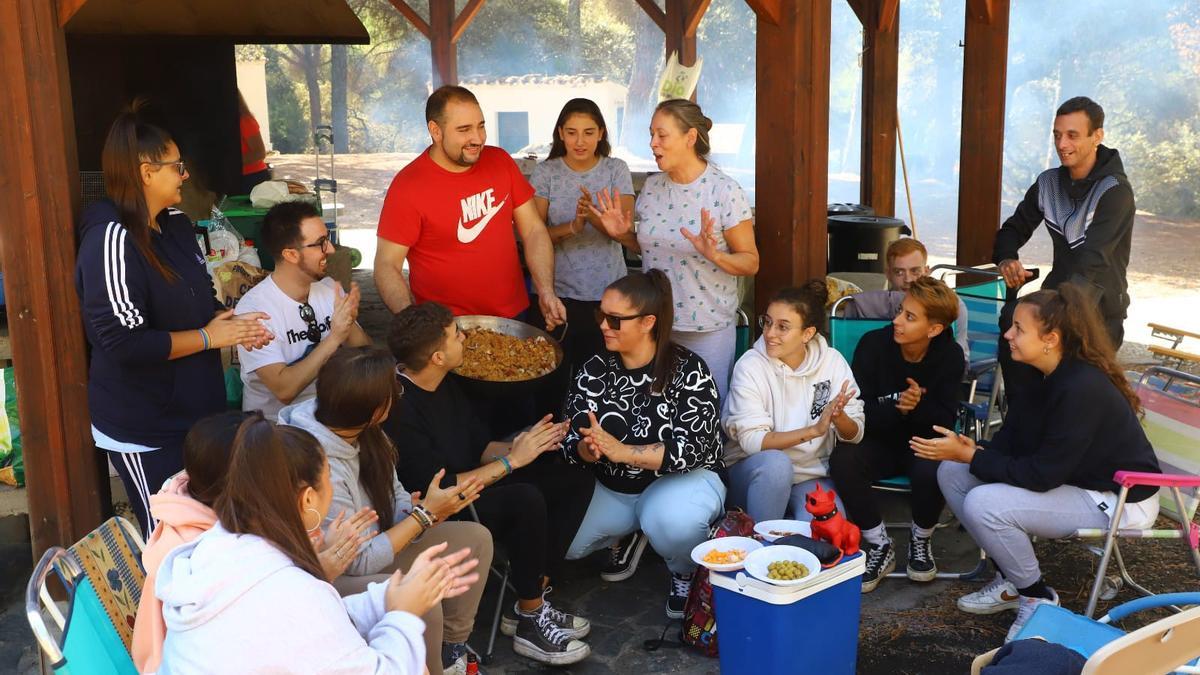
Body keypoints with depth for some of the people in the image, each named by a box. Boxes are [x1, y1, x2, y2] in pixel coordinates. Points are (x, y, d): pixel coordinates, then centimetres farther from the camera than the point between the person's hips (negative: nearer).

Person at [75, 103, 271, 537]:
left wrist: (230, 322, -3)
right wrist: (209, 337, -18)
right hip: (143, 428, -8)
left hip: (193, 411, 8)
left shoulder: (176, 225, 7)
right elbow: (124, 343, -26)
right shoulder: (111, 239, -21)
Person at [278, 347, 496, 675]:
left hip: (370, 548, 9)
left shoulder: (360, 431, -8)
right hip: (332, 576, -9)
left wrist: (424, 510, -19)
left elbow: (392, 496, 4)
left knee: (475, 537, 2)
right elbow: (358, 561, -26)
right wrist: (425, 514, -22)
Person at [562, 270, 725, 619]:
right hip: (611, 486, 5)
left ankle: (685, 576, -1)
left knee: (670, 520, -38)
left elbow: (694, 449, -22)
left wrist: (621, 451, -31)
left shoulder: (688, 370, -16)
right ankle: (622, 537, 19)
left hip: (681, 479, -5)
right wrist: (589, 450, -28)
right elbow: (571, 441, -3)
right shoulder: (595, 371, -1)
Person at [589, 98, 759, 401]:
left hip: (707, 329, -5)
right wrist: (621, 234, -1)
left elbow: (751, 262, -10)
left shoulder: (725, 191, -13)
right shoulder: (652, 187, 3)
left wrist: (714, 254, -28)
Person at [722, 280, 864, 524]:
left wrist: (839, 417, -29)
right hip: (754, 472, -1)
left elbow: (855, 435, -5)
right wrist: (814, 430, -31)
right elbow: (751, 440, -20)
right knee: (775, 463, -34)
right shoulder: (751, 365, -12)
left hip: (812, 475, 1)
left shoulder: (832, 361, -4)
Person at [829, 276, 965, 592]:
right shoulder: (873, 344, -11)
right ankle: (879, 546, -10)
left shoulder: (950, 355, -9)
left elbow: (946, 419, -9)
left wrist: (918, 407, -31)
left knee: (932, 471, -36)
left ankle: (921, 540, 0)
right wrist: (897, 409, -31)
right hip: (878, 443, 0)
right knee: (842, 459, -32)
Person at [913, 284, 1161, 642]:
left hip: (1118, 499, -9)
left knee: (984, 505, -25)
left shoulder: (1082, 389, -30)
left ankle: (1037, 596, -1)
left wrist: (969, 456, -26)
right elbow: (1011, 439, 2)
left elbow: (1042, 475, -28)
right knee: (953, 473, -2)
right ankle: (1011, 580, 10)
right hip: (1068, 475, 9)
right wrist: (975, 452, -19)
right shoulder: (1040, 374, -3)